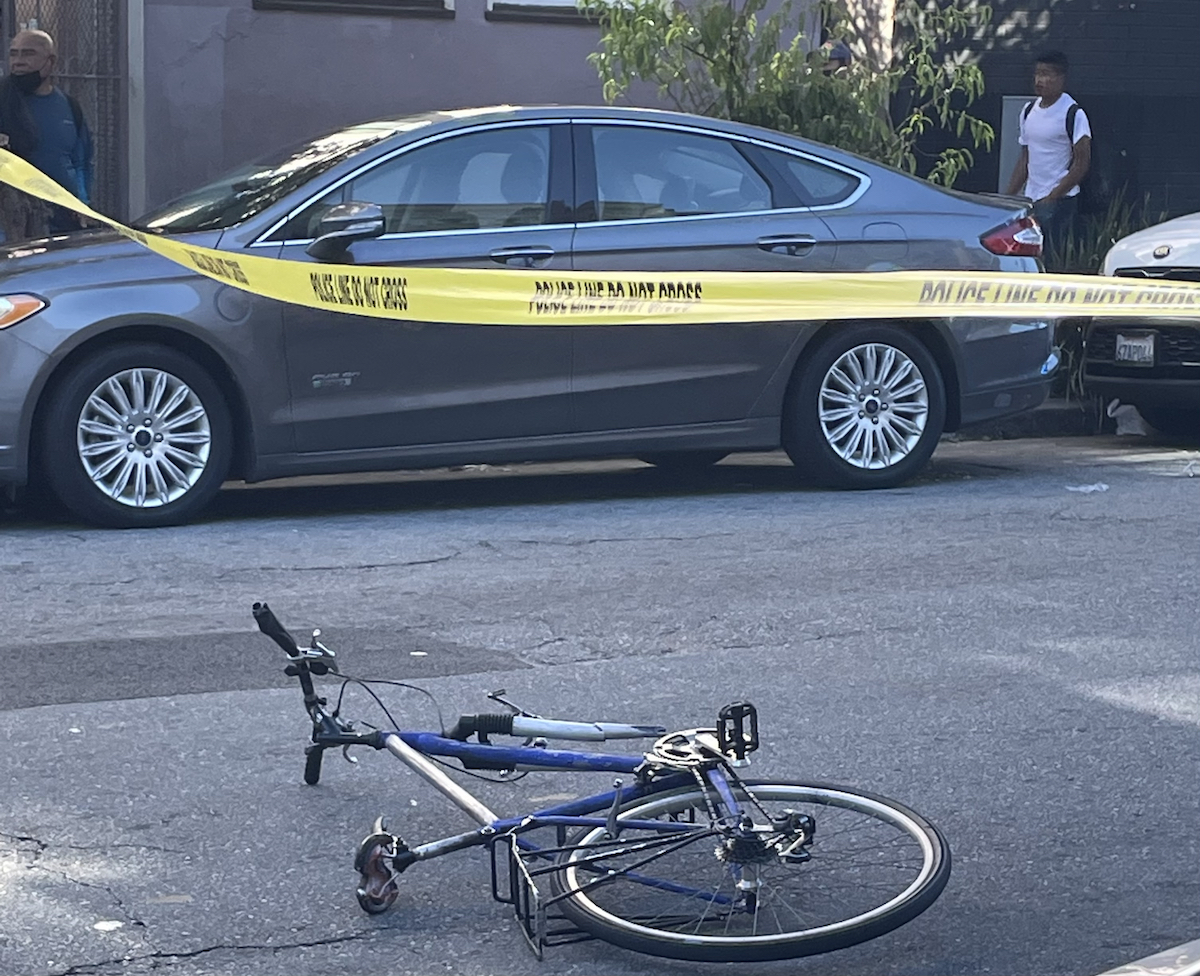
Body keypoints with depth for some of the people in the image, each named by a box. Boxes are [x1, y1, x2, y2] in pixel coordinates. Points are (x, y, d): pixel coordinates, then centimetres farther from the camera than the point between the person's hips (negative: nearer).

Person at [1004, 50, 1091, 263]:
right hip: (1029, 200, 7)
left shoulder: (1072, 113, -9)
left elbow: (1082, 163, -11)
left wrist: (1052, 197, -15)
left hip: (1059, 201, -7)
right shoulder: (1029, 111, 13)